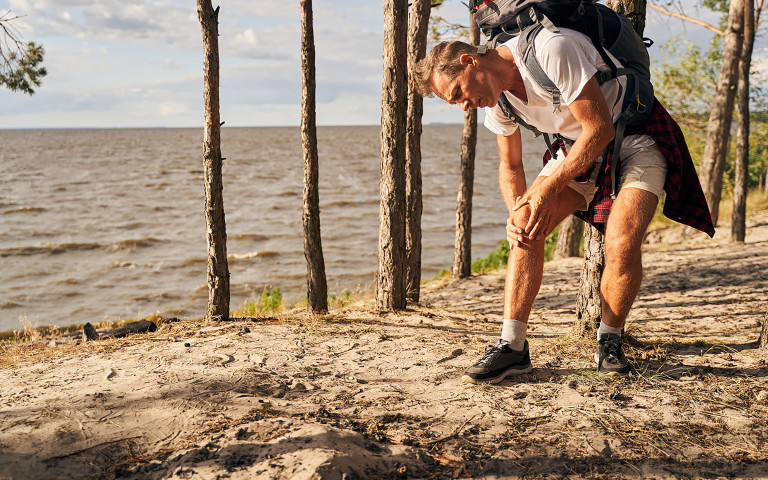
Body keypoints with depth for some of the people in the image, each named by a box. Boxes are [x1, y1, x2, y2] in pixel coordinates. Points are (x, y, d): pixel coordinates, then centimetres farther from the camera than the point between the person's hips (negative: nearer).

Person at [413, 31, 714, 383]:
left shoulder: (550, 50, -30)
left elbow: (600, 127, -27)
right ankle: (512, 346, -11)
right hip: (578, 146, 6)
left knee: (621, 245, -25)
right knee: (527, 225, -15)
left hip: (637, 139, -6)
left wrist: (548, 190, -24)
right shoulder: (495, 96, -4)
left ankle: (609, 340, 1)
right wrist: (515, 214, -12)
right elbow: (510, 166, 8)